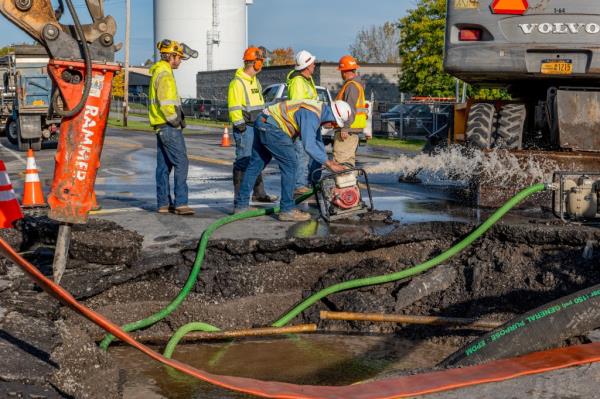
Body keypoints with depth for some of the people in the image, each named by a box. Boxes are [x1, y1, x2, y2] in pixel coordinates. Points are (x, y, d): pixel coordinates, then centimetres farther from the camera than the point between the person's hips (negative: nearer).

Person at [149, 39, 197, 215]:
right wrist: (176, 120, -12)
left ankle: (164, 203, 15)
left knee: (164, 165, 11)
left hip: (161, 126, 11)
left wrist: (179, 116, 13)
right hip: (169, 127, -11)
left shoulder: (158, 72, 19)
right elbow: (166, 103, -22)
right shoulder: (165, 74, -14)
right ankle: (180, 203, -14)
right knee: (181, 163, -11)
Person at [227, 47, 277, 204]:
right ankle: (240, 196, -3)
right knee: (243, 160, -8)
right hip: (245, 128, -9)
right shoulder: (237, 82, -11)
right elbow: (234, 107, -16)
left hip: (257, 126, 9)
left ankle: (259, 193, 22)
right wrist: (240, 125, -19)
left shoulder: (255, 81, 19)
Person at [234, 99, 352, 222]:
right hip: (271, 127, -11)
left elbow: (317, 142, 19)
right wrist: (328, 163, -22)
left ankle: (241, 205, 24)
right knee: (290, 164, -8)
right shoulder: (311, 115, -21)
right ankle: (287, 210, -4)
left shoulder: (318, 112, 10)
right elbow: (309, 145, -28)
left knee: (255, 165, 15)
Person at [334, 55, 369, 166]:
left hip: (348, 129, -11)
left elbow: (350, 109, -22)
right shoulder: (357, 83, 19)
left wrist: (345, 128, -24)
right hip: (353, 128, 11)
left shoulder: (351, 86, -15)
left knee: (340, 159, -13)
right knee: (349, 157, 16)